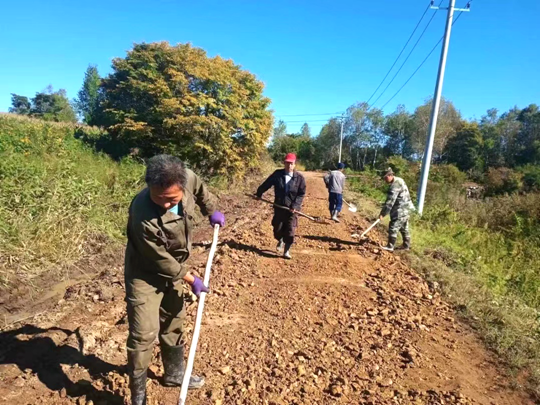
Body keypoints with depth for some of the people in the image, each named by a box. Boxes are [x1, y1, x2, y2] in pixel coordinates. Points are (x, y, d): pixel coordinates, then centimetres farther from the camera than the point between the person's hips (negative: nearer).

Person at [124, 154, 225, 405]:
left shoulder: (186, 178, -24)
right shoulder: (143, 218, -39)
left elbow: (199, 188, 4)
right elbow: (161, 261, -25)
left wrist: (211, 211, 15)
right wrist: (190, 279, -13)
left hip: (171, 269, 7)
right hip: (145, 274, -6)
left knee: (174, 324, 21)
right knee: (143, 334, -4)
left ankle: (175, 373, 43)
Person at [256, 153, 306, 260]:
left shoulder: (299, 178, -6)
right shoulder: (277, 174, -1)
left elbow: (301, 194, -5)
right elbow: (266, 184, 11)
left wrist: (295, 205, -16)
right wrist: (259, 193, 20)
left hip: (292, 209, -2)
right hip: (279, 207, 2)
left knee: (290, 231, -3)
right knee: (277, 229, 11)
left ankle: (287, 251, 13)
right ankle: (280, 241, 44)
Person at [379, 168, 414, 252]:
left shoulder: (395, 185, -21)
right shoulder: (399, 181, 11)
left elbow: (390, 201, -24)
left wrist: (383, 213, -21)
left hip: (400, 211, -11)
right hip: (405, 209, 11)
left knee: (393, 228, -7)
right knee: (404, 228, 18)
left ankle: (390, 246, -3)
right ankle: (406, 245, 27)